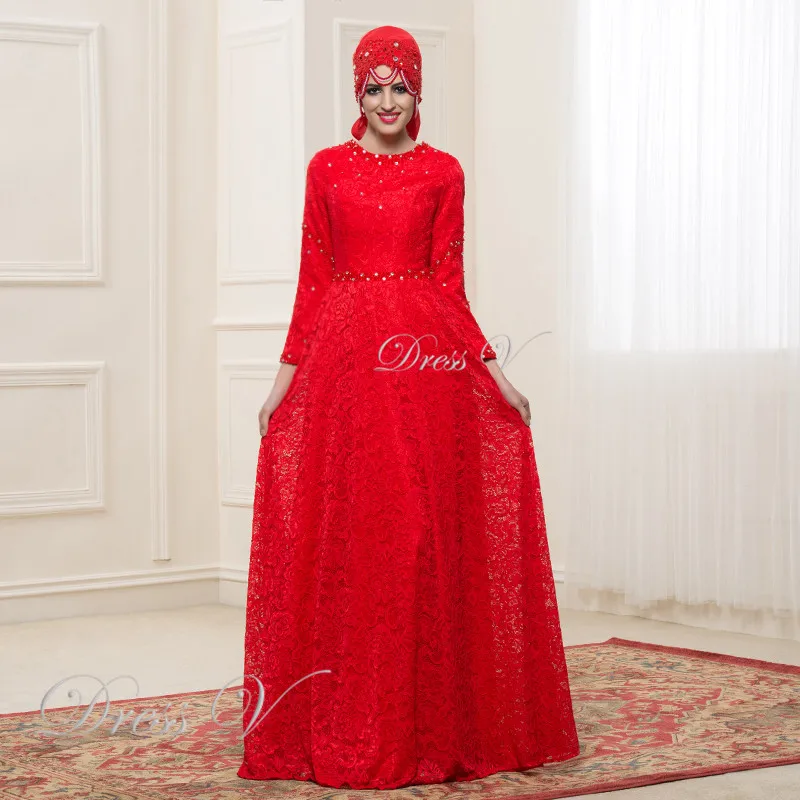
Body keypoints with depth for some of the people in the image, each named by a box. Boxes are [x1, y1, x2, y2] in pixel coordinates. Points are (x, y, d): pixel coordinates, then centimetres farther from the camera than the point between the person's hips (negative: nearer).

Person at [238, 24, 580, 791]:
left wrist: (492, 370, 1)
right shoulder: (327, 168, 9)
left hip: (428, 358, 0)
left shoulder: (442, 172, 8)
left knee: (426, 532, -1)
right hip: (344, 356, 0)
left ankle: (433, 722, 9)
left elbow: (450, 284, 7)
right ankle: (347, 725, 9)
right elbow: (313, 280, 8)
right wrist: (286, 375, 4)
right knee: (346, 536, 0)